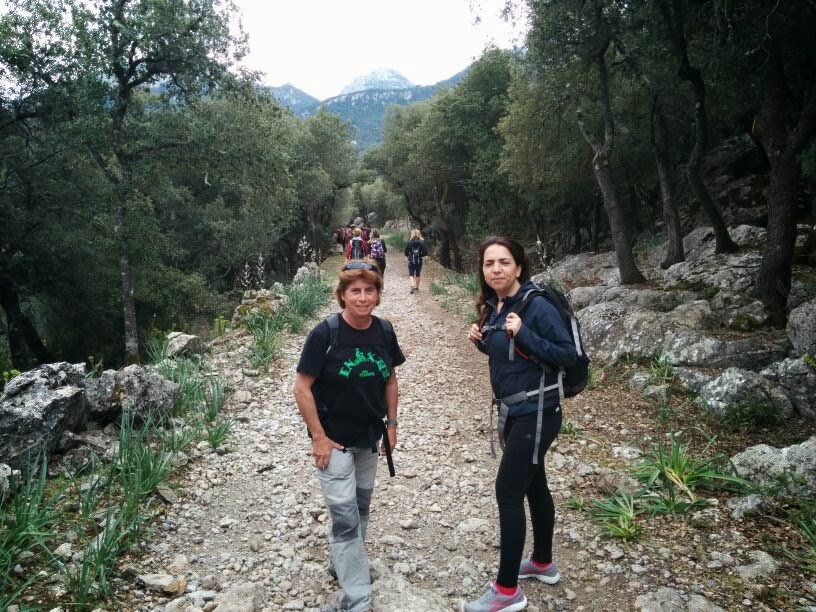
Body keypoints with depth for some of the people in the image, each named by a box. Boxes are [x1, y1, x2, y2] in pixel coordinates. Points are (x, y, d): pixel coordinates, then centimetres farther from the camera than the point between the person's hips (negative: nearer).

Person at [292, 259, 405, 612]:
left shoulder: (384, 331, -5)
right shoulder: (325, 334, -20)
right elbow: (301, 389, -16)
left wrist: (391, 423, 7)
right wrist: (319, 437, -16)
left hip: (369, 438, 6)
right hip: (334, 440, -5)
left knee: (360, 509, 21)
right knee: (346, 520, -3)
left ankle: (341, 564, 46)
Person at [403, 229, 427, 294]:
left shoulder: (409, 242, -7)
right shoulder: (422, 242, -5)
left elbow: (406, 252, -4)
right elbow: (425, 252, -6)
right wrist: (420, 255, 11)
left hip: (411, 261, -2)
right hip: (419, 261, 2)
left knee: (411, 274, 3)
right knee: (418, 274, 16)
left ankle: (412, 286, -19)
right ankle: (417, 287, 25)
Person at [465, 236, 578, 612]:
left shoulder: (537, 305, -19)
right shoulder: (494, 306, 4)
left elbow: (568, 355, -19)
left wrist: (523, 334, -28)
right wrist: (482, 341, -2)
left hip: (536, 413, -8)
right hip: (512, 410, 8)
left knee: (508, 490, -4)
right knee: (533, 485, 20)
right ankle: (543, 563, 39)